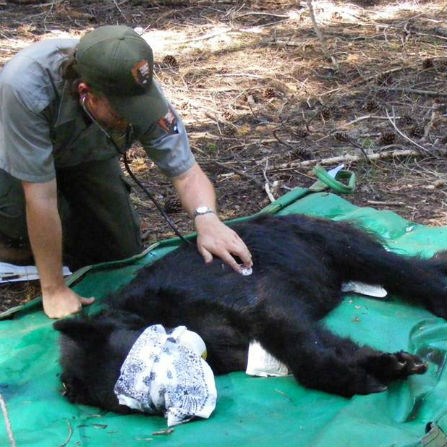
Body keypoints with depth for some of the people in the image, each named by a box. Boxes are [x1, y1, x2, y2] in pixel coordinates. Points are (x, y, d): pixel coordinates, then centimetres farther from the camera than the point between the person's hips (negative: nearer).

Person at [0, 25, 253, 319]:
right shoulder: (26, 85, -44)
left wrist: (206, 218, -48)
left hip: (86, 159, 3)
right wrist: (54, 290, -34)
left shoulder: (141, 94, -33)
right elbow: (40, 197, -40)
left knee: (123, 254, -3)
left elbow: (186, 171, -26)